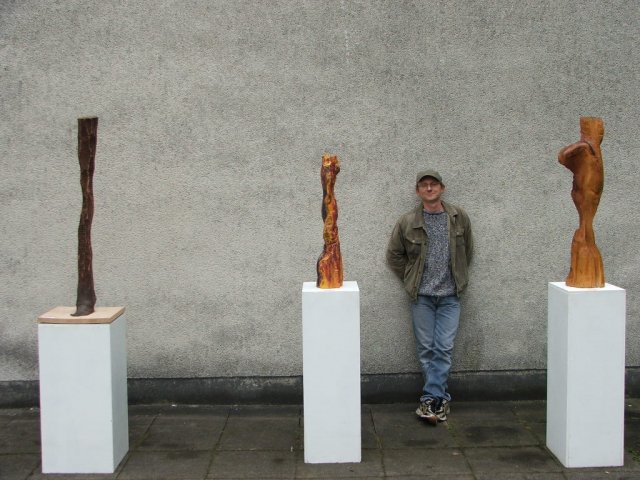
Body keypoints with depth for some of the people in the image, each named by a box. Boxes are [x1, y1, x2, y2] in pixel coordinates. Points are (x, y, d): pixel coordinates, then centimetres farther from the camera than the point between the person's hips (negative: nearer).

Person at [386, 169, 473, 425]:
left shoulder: (459, 217, 0)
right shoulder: (407, 222, -4)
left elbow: (467, 251, 14)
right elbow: (394, 255, 7)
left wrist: (457, 277, 13)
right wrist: (411, 280, 4)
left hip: (449, 296, 0)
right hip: (421, 296, 0)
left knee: (444, 348, -3)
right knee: (426, 348, 4)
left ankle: (431, 398, 5)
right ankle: (440, 398, 16)